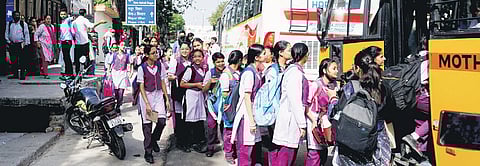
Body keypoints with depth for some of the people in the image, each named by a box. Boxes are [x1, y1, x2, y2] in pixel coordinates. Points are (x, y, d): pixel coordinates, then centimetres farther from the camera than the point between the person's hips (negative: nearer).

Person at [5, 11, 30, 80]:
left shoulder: (23, 24, 4)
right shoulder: (9, 24, 10)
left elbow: (27, 34, 2)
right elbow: (6, 33, 12)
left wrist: (26, 43, -6)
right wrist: (8, 41, 0)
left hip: (21, 44, -3)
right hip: (12, 44, 3)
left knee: (22, 60, -5)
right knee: (13, 60, 5)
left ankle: (22, 75, -1)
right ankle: (15, 74, 12)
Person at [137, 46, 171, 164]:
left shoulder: (159, 65, 2)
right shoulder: (142, 68, -8)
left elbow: (162, 83, 8)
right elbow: (141, 87, -8)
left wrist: (167, 99, 5)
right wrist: (147, 104, -14)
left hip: (159, 94, 3)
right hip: (147, 96, -3)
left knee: (162, 120, -9)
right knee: (147, 124, 2)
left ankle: (154, 140, 21)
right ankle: (148, 152, 14)